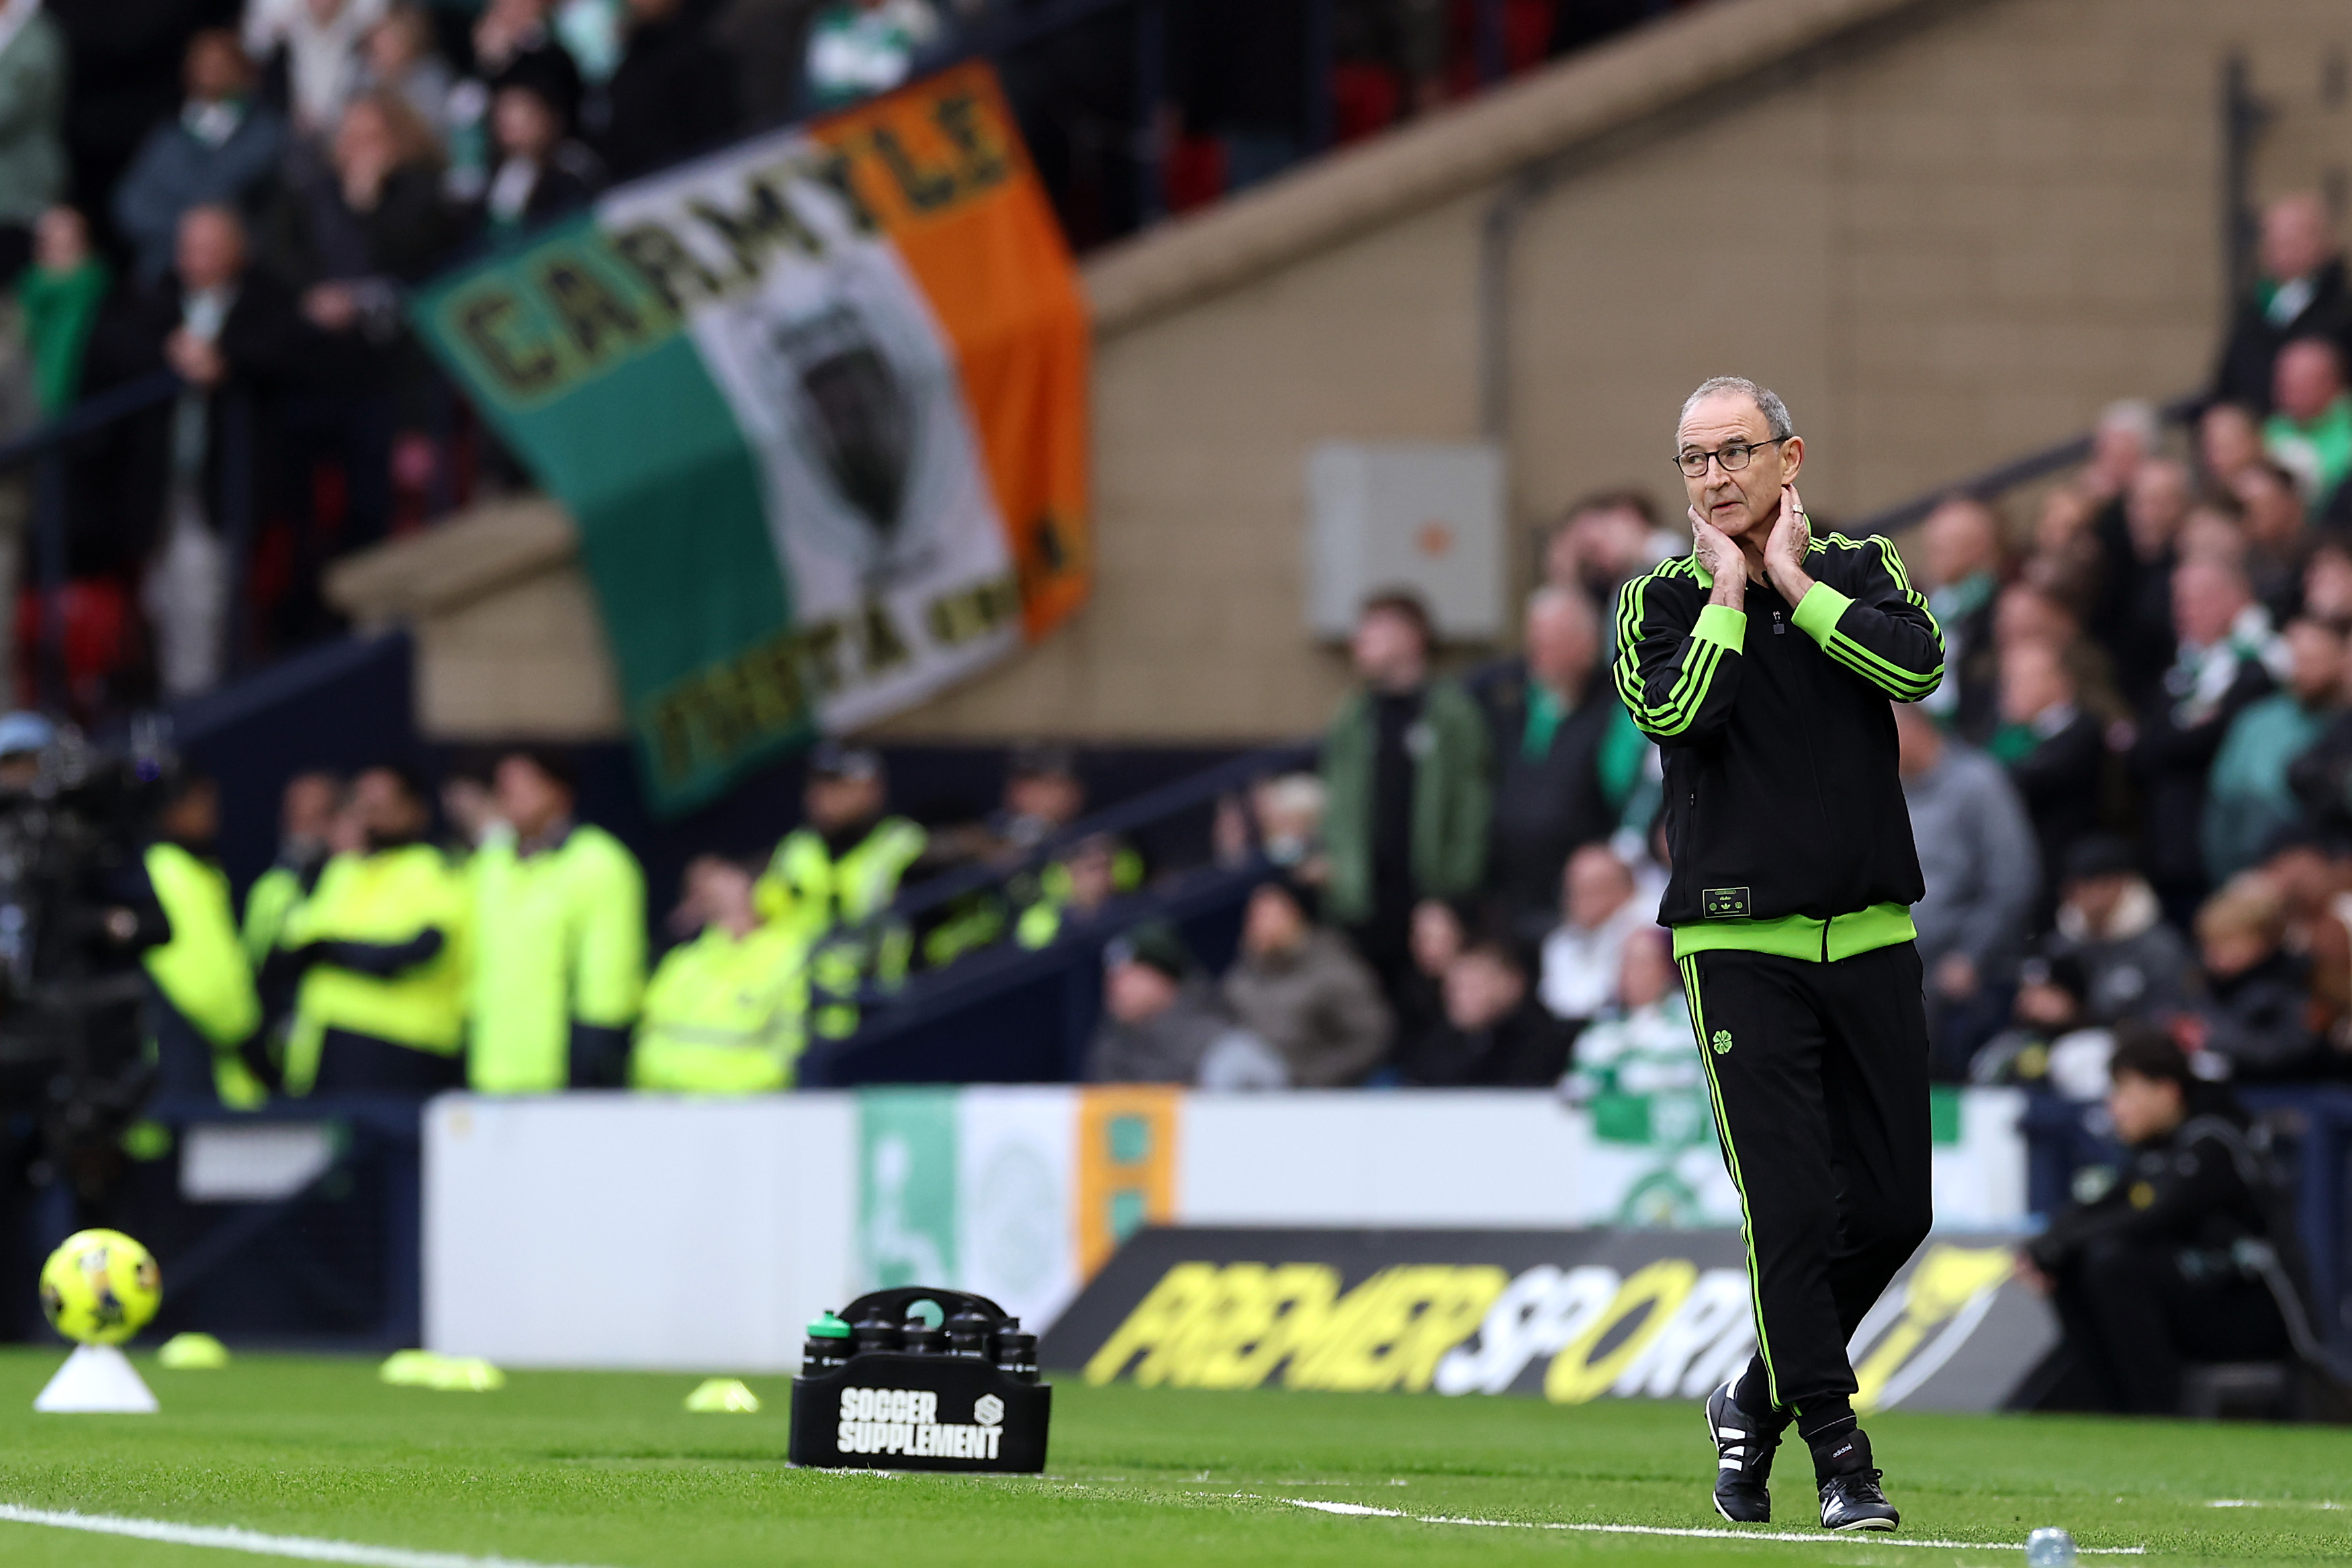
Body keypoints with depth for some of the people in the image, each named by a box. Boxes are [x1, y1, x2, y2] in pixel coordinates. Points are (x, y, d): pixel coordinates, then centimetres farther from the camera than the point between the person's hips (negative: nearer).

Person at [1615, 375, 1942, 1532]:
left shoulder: (1859, 572, 8)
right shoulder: (1661, 602, 4)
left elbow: (1919, 666, -12)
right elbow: (1673, 714, -15)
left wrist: (1796, 585, -9)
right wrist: (1730, 593, -9)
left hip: (1871, 940, 3)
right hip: (1740, 945, -3)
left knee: (1894, 1207, 4)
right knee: (1792, 1207, -12)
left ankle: (1758, 1399, 24)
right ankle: (1838, 1460, -8)